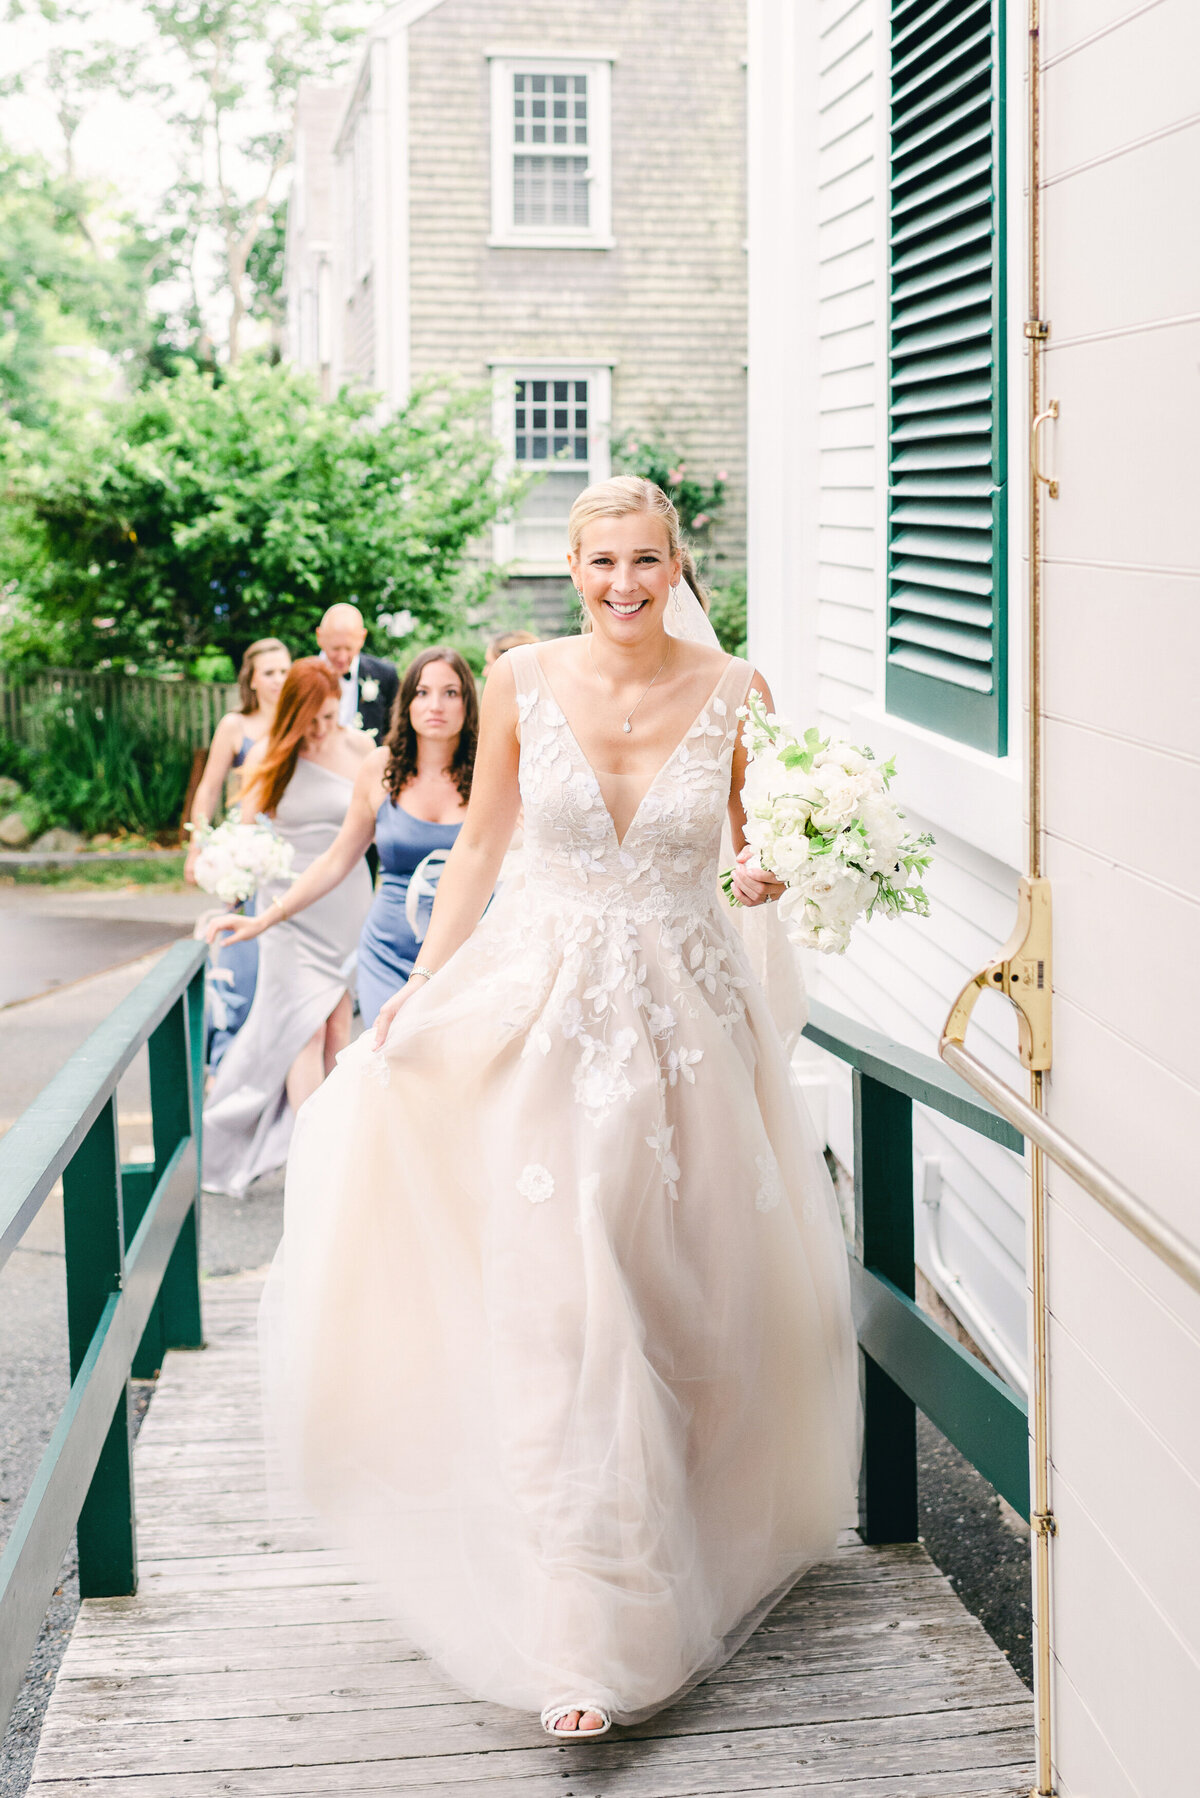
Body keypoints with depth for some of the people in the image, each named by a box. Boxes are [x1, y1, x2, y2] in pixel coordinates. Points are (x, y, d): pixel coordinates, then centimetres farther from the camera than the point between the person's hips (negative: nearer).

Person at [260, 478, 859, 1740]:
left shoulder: (732, 692, -1)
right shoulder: (523, 682, -1)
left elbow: (764, 841, 10)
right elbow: (480, 845, 7)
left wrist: (766, 874, -13)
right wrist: (422, 989, 1)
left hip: (688, 1009, 1)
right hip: (546, 1006, -1)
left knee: (687, 1292, 9)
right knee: (557, 1304, -8)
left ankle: (707, 1532, 35)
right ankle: (587, 1642, -5)